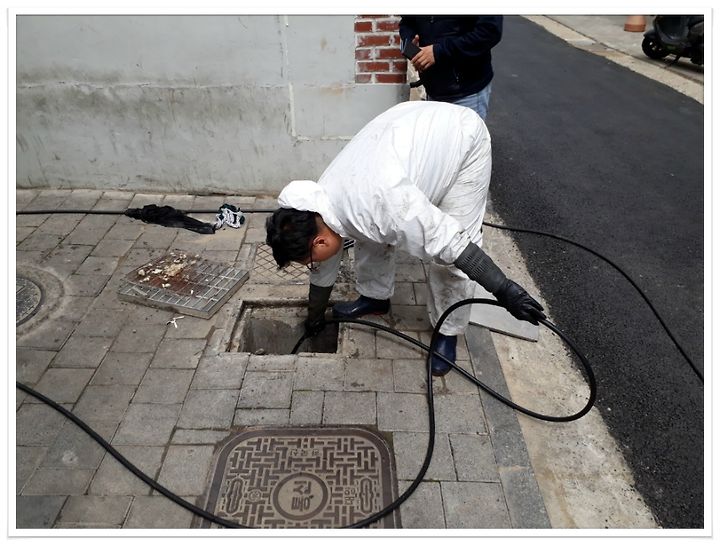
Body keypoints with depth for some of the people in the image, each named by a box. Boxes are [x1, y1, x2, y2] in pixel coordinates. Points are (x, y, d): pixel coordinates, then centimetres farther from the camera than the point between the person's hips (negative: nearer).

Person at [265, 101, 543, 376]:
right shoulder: (318, 207, -10)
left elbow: (448, 243, -34)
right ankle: (375, 297, 29)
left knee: (449, 255, -10)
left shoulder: (380, 203, -38)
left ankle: (448, 332, 11)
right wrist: (314, 316, 20)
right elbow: (323, 268, 6)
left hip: (462, 137, -6)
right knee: (370, 235, 6)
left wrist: (505, 290, -27)